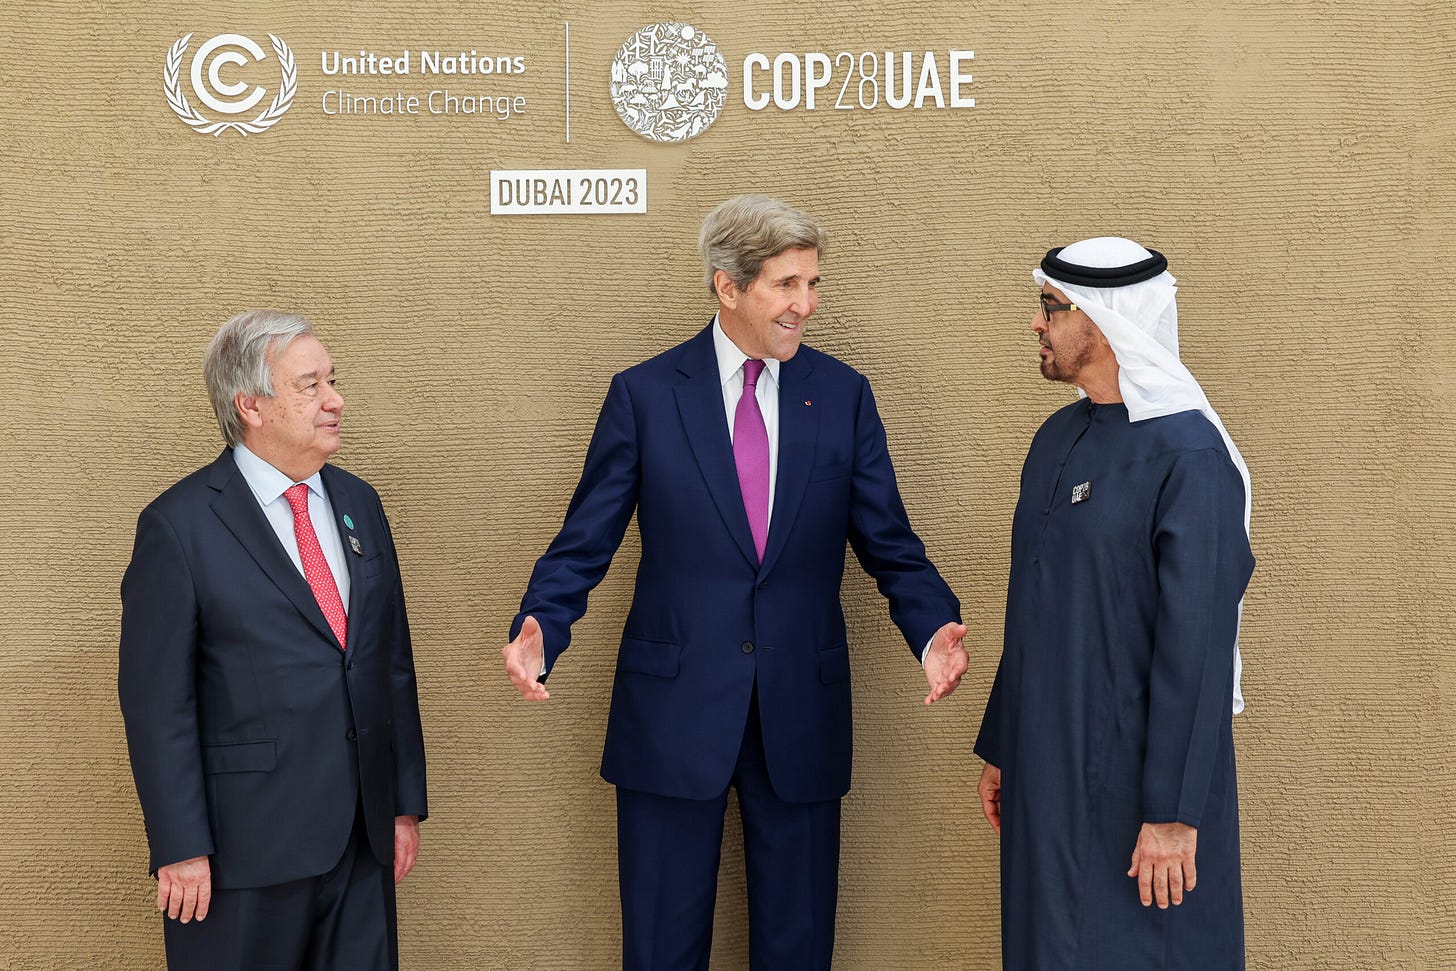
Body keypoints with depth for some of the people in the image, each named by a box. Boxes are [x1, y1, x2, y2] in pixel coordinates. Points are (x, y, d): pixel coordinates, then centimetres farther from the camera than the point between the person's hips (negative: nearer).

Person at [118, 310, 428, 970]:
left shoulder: (357, 503, 10)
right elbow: (156, 700, -10)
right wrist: (181, 849, -13)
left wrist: (406, 803, 12)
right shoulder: (178, 525, -8)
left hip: (363, 839, 5)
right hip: (246, 845, -5)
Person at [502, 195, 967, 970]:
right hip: (674, 707, -1)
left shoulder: (843, 395, 2)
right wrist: (539, 629, -20)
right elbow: (585, 543, -2)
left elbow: (888, 542, 3)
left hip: (801, 711, 2)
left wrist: (932, 627, -15)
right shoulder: (644, 395, -3)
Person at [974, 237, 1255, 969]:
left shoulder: (1188, 455, -17)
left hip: (1135, 776, -8)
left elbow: (1197, 647, -20)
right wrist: (1001, 747, 16)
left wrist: (1173, 814, -20)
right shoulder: (1057, 439, 8)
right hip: (1047, 767, 8)